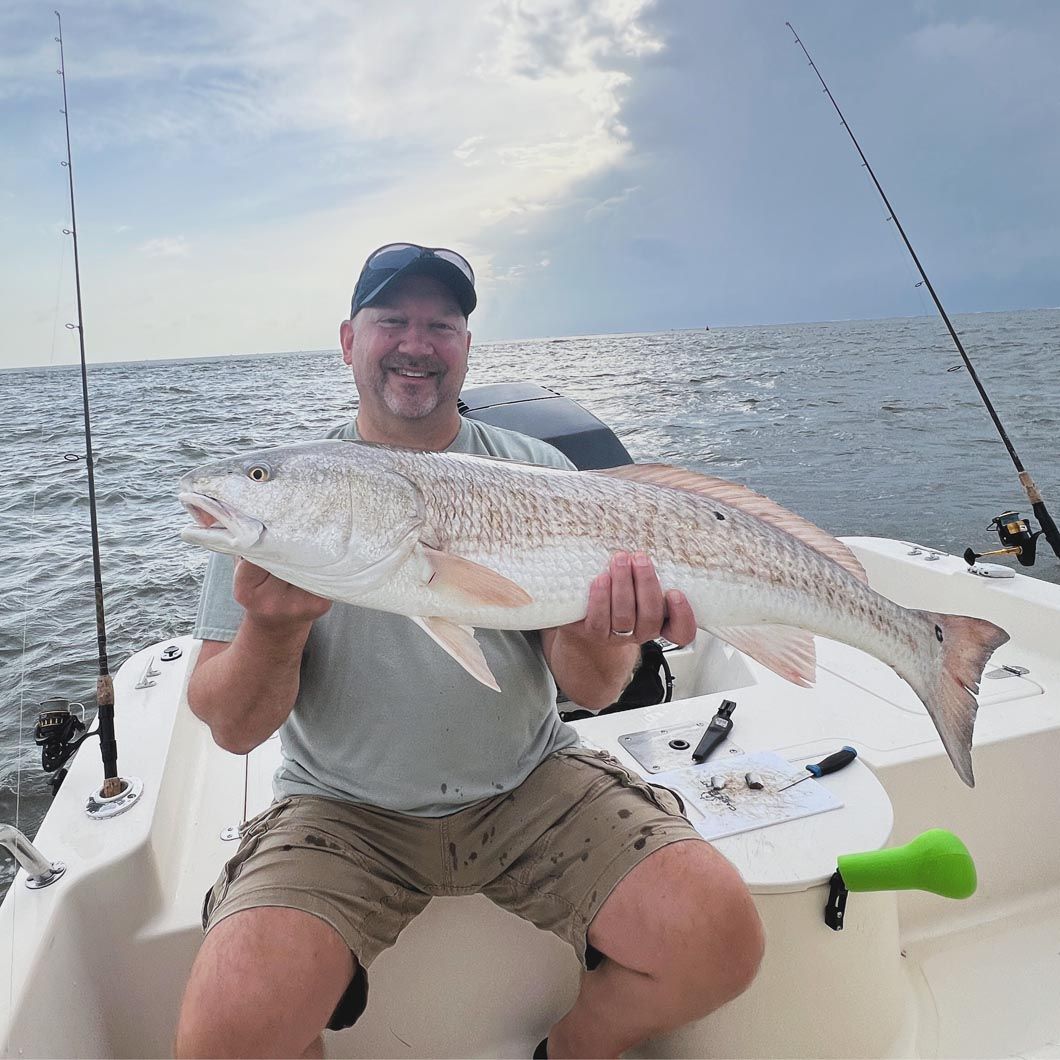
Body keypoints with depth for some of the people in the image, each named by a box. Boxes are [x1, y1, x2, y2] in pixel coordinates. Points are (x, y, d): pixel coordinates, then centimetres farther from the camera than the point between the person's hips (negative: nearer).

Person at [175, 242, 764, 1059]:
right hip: (345, 809, 0)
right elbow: (233, 729, -6)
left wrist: (601, 635, -27)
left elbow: (593, 690, -3)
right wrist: (273, 630, -27)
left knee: (721, 939, -16)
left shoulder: (540, 473, 0)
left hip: (530, 783, 1)